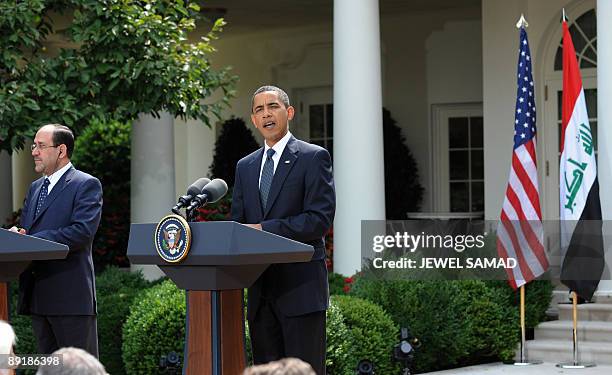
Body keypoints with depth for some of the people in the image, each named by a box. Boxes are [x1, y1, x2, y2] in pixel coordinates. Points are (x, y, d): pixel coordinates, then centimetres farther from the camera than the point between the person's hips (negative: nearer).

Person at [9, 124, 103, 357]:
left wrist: (30, 241, -21)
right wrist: (17, 235, -7)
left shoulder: (86, 185, -5)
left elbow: (83, 231, -18)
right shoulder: (35, 187, 21)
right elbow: (25, 228, 19)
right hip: (37, 295, 8)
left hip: (71, 295, -8)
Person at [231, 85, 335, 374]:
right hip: (261, 292, 6)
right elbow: (237, 223, 16)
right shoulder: (245, 166, 18)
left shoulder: (313, 158, -1)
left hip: (301, 287, -6)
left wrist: (264, 229, -16)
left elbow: (320, 219, -11)